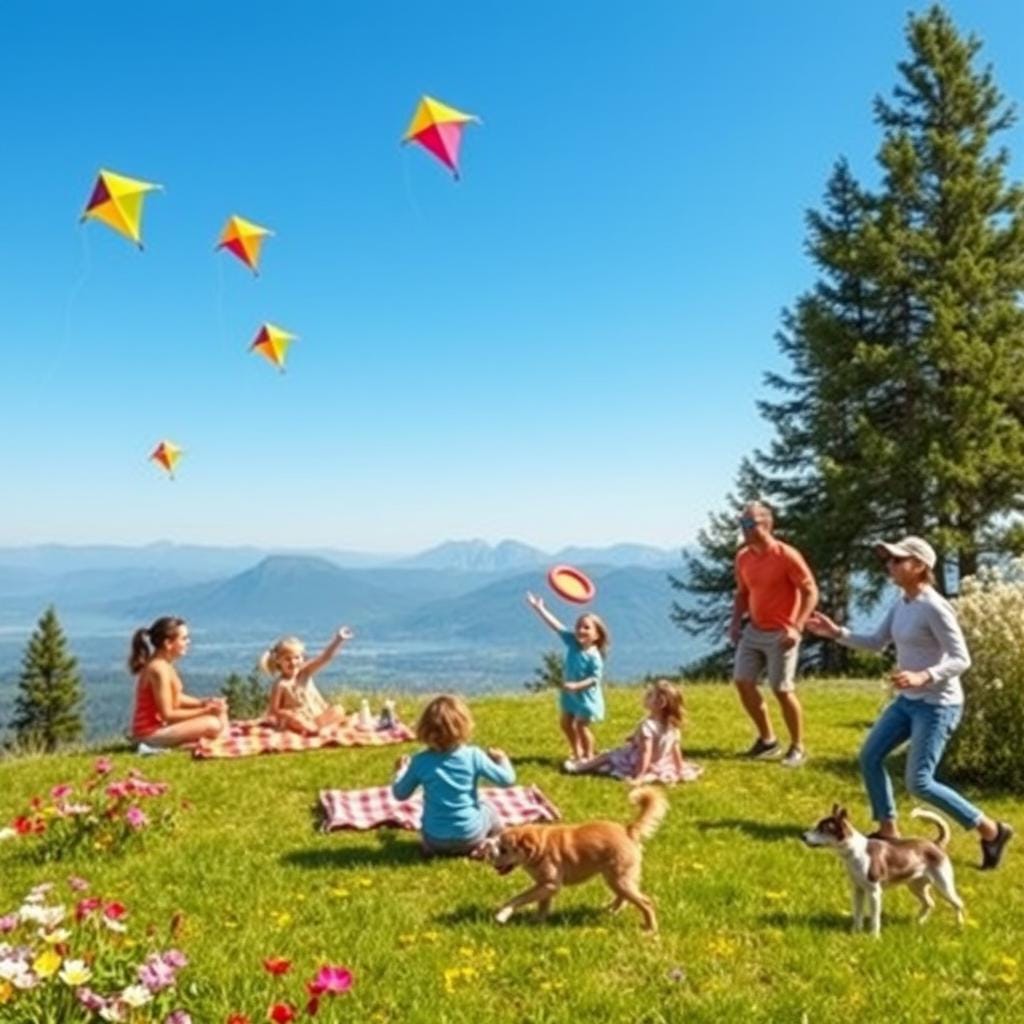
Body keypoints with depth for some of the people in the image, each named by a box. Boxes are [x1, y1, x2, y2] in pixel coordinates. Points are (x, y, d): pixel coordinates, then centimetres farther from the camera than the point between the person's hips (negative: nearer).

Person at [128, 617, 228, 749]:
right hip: (152, 732, -10)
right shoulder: (159, 669, -23)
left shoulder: (164, 665, 7)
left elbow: (177, 699, 11)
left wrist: (204, 702, -5)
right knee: (212, 725, -24)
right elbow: (167, 714, -22)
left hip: (161, 725, 10)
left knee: (218, 711, 15)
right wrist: (205, 710, -18)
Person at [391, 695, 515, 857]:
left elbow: (400, 794, 2)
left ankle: (432, 847, 12)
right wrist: (502, 759, 15)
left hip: (436, 839, 1)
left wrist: (400, 771, 21)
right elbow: (507, 779, -5)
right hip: (470, 836, -1)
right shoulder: (473, 756, -14)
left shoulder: (420, 761, -11)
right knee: (487, 810, 30)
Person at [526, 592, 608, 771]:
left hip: (586, 696, -7)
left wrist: (577, 686, -34)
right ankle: (577, 753, 34)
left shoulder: (594, 656, -24)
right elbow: (556, 626, -8)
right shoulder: (572, 643, -7)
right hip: (570, 694, 8)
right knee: (566, 724, 16)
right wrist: (539, 608, -10)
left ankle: (589, 756, 21)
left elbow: (595, 679, -24)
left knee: (581, 726, 1)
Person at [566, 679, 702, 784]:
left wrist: (638, 777, -30)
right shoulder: (673, 726, -9)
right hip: (659, 766, 6)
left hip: (636, 765, -6)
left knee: (608, 756, 10)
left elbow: (645, 753, -31)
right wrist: (680, 771, 11)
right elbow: (676, 750, -1)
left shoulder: (648, 726, -29)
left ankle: (579, 767, 21)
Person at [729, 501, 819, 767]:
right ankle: (767, 738, 22)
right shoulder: (743, 557, 3)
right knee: (743, 682, 4)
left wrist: (796, 627, -21)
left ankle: (797, 748, 15)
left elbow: (811, 592, -14)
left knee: (782, 690, -3)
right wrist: (735, 622, 5)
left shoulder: (787, 556, -16)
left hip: (779, 635, -7)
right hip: (753, 631, 7)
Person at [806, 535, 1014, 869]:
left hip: (937, 705, -9)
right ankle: (888, 832, 24)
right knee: (870, 758, 9)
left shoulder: (934, 608, -21)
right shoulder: (901, 604, 5)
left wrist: (923, 677, -36)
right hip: (907, 701, 9)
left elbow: (961, 660, -22)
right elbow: (876, 642, 13)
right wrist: (836, 633, 1)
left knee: (919, 783, -8)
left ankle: (991, 830, 8)